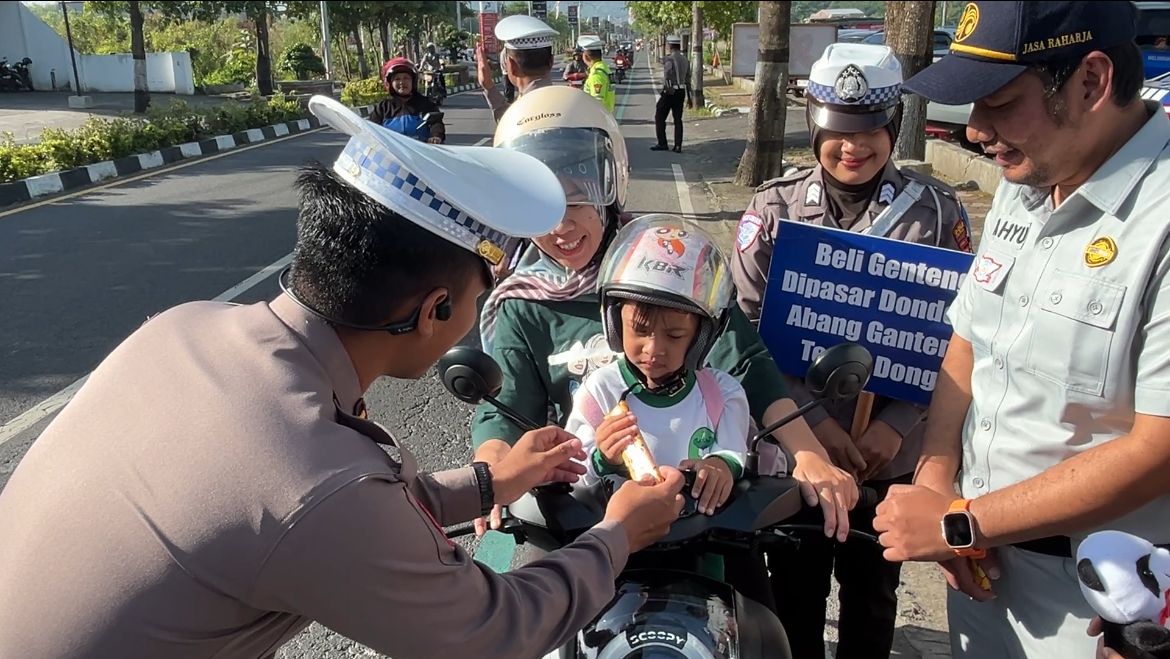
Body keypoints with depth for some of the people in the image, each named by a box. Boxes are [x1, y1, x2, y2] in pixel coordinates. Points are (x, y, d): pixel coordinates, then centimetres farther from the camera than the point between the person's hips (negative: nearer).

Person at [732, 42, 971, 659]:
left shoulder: (937, 209, -5)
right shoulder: (775, 206, -4)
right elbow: (748, 326, -8)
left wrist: (895, 425, -15)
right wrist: (814, 421, -16)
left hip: (892, 451, 0)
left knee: (872, 589, 20)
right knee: (796, 588, 16)